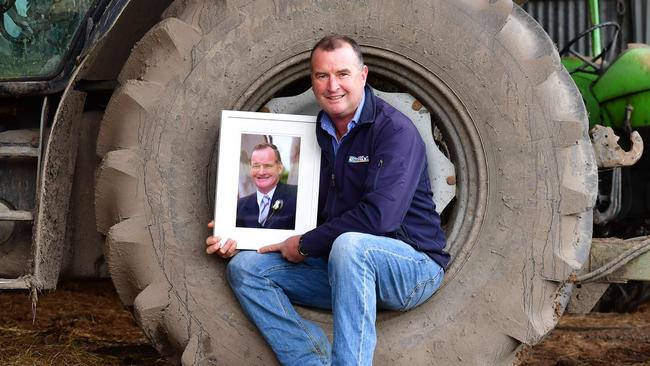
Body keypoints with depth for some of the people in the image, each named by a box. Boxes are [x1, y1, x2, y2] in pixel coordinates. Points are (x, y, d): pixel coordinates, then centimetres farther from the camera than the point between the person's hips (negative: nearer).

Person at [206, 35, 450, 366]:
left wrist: (305, 245, -16)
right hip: (345, 265, 7)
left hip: (413, 264, -7)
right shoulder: (318, 134, 9)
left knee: (349, 245, -39)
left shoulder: (395, 130, -13)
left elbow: (378, 215, -25)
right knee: (245, 267, -7)